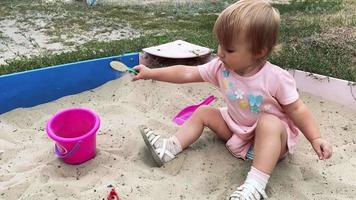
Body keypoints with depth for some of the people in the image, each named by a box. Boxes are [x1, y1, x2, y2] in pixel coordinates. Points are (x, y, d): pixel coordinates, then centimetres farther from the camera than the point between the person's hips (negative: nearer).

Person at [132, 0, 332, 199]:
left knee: (269, 123, -38)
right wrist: (151, 73, -8)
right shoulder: (221, 68, -13)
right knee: (203, 112, 1)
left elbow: (297, 110, -17)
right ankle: (169, 148, 0)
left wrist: (316, 138, -24)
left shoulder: (276, 78, -27)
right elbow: (187, 73, -9)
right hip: (236, 130, 6)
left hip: (272, 137, -5)